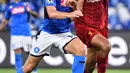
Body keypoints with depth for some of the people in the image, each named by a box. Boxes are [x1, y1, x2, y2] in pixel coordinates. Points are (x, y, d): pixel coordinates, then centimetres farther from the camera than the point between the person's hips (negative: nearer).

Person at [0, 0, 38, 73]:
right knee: (17, 54, -5)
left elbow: (36, 15, -5)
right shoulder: (10, 7, 12)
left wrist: (30, 11, -25)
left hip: (26, 33, -2)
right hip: (15, 33, 2)